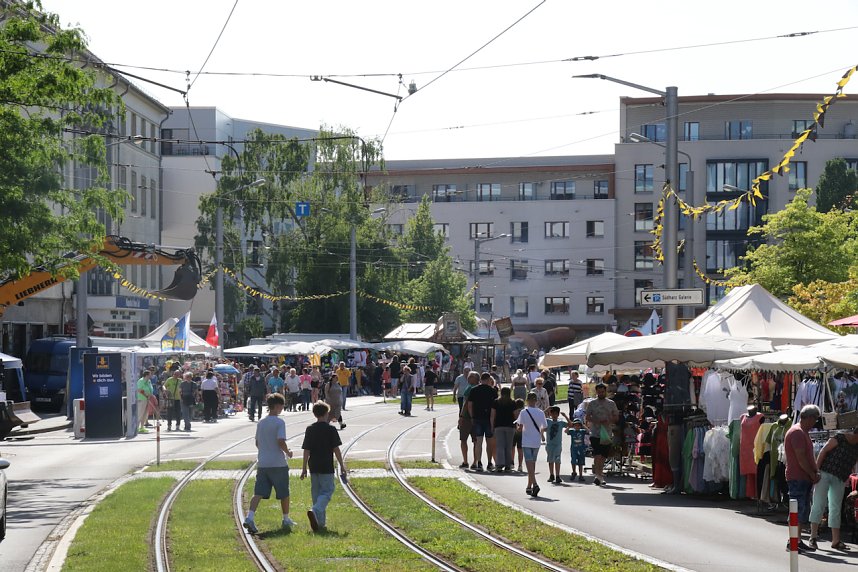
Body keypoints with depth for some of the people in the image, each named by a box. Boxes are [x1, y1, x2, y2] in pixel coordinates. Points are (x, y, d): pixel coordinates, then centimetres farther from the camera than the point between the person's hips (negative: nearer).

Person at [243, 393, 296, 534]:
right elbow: (281, 441, -20)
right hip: (278, 463, -5)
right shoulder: (279, 422, -11)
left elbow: (257, 442, 15)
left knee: (259, 493, -2)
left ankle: (249, 517, -21)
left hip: (262, 463, 5)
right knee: (284, 493, 12)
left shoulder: (261, 423, 9)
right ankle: (286, 519, 24)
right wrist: (288, 452, -3)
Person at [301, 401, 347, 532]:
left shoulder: (310, 430, 4)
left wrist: (304, 468, 8)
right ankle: (315, 511, -27)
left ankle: (320, 522, 15)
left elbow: (306, 451, 3)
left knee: (316, 493, 13)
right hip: (326, 467, -4)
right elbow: (336, 449, -6)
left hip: (313, 467, 4)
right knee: (327, 491, -1)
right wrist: (342, 466, -1)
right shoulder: (331, 430, -6)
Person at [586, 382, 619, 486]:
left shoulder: (611, 404, 9)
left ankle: (599, 475, 20)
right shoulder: (592, 403, 5)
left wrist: (609, 420, -12)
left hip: (607, 434, 3)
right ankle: (598, 476, -19)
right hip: (595, 433, -3)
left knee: (603, 455, 7)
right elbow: (587, 417, 1)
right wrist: (597, 421, -17)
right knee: (597, 455, -15)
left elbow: (616, 417, 9)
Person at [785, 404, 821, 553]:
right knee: (799, 510, -10)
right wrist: (813, 474, -13)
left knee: (803, 511, 12)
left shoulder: (803, 432, 20)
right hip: (797, 478, -11)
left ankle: (797, 540, 16)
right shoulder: (797, 432, -14)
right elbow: (801, 458, -19)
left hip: (804, 478, 11)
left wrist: (815, 471, 7)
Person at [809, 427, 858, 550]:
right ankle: (813, 537, -3)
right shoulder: (839, 439, -7)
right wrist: (816, 470, -13)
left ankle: (836, 541, 9)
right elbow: (823, 451, -8)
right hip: (825, 474, -6)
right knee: (818, 504, -6)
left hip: (839, 480, 6)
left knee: (836, 509, 7)